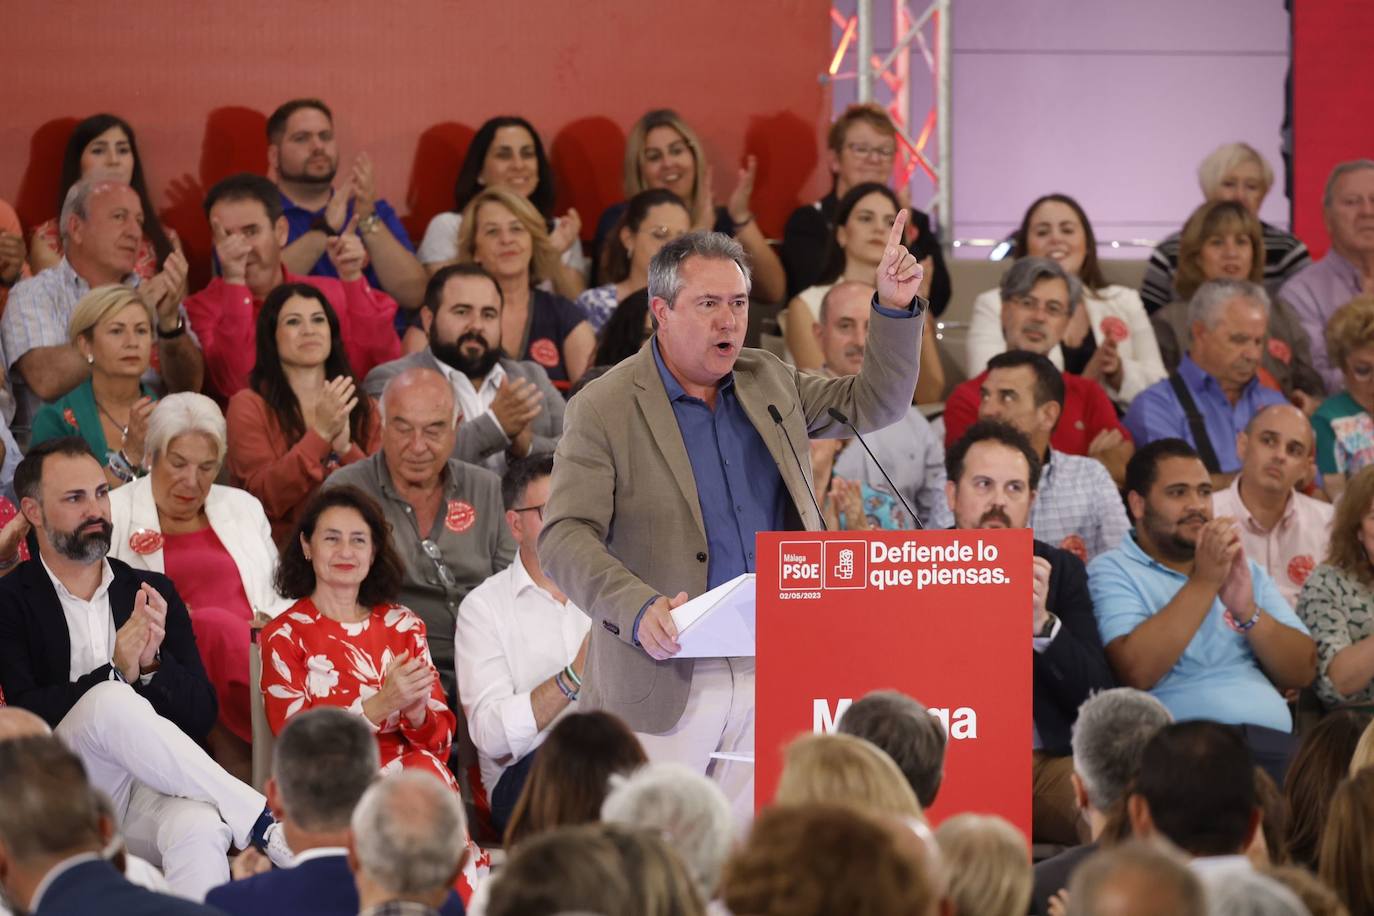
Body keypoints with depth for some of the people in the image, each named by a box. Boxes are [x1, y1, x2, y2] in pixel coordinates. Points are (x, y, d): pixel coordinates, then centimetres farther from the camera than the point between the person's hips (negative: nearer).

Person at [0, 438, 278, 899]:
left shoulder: (154, 593, 18)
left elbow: (201, 716, 12)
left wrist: (152, 665, -8)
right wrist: (117, 671, -17)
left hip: (151, 792, 2)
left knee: (200, 827, -34)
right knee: (111, 702, -32)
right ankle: (261, 821, -25)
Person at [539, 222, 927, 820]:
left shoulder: (768, 383, 14)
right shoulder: (603, 410, -5)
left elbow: (875, 403, 23)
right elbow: (563, 540, -12)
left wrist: (895, 308, 8)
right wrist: (638, 608, -27)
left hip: (770, 678, 5)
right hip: (666, 680, -5)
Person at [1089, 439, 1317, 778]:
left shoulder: (1245, 571, 24)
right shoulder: (1112, 572, 7)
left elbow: (1302, 672, 14)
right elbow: (1136, 672, -12)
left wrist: (1246, 610, -3)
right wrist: (1204, 582, -11)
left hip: (1274, 741, 5)